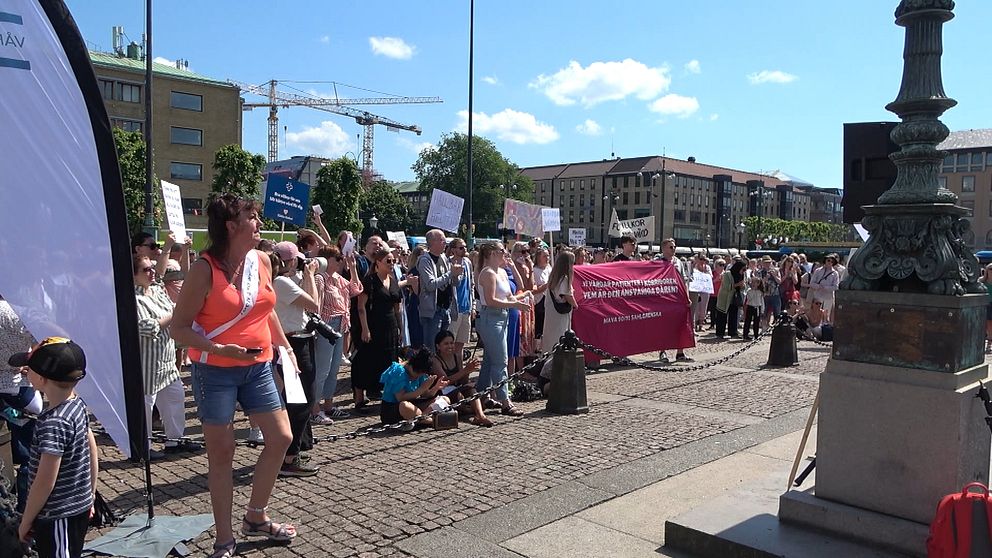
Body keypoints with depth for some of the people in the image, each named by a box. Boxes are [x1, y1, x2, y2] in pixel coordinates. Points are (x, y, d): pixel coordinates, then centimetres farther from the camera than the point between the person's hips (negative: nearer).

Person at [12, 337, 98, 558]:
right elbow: (93, 455, 8)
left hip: (58, 517, -8)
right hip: (78, 508, 8)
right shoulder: (77, 405, 0)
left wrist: (25, 522, -8)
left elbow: (44, 483, -22)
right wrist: (89, 497, 17)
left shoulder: (53, 423, -26)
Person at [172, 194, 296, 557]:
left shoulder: (262, 261, 2)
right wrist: (219, 349, -26)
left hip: (258, 367, 6)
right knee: (221, 453, 4)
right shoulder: (204, 269, -15)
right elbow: (179, 329, -13)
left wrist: (285, 346, 15)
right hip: (215, 371, -6)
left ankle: (256, 518, 28)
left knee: (280, 438, 7)